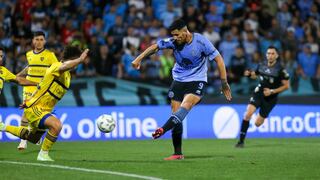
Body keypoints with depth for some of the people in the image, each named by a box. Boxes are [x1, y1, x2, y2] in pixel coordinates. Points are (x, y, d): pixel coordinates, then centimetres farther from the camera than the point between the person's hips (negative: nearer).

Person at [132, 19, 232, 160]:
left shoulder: (201, 41, -15)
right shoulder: (173, 42, -7)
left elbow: (218, 59, -10)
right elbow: (155, 46, 4)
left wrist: (224, 83, -11)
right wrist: (139, 58, -5)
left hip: (197, 81, -4)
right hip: (179, 80, 4)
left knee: (186, 105, -31)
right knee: (176, 112, -4)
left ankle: (163, 129, -47)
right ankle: (178, 154, 0)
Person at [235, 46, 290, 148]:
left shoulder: (280, 69, -14)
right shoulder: (262, 65, -2)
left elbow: (286, 86, -8)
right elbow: (255, 75, 18)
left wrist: (272, 91, -17)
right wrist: (249, 74, -5)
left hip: (270, 98, -2)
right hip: (258, 93, 2)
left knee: (257, 123, 2)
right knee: (248, 114, -22)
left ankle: (261, 118, 43)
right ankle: (241, 141, -14)